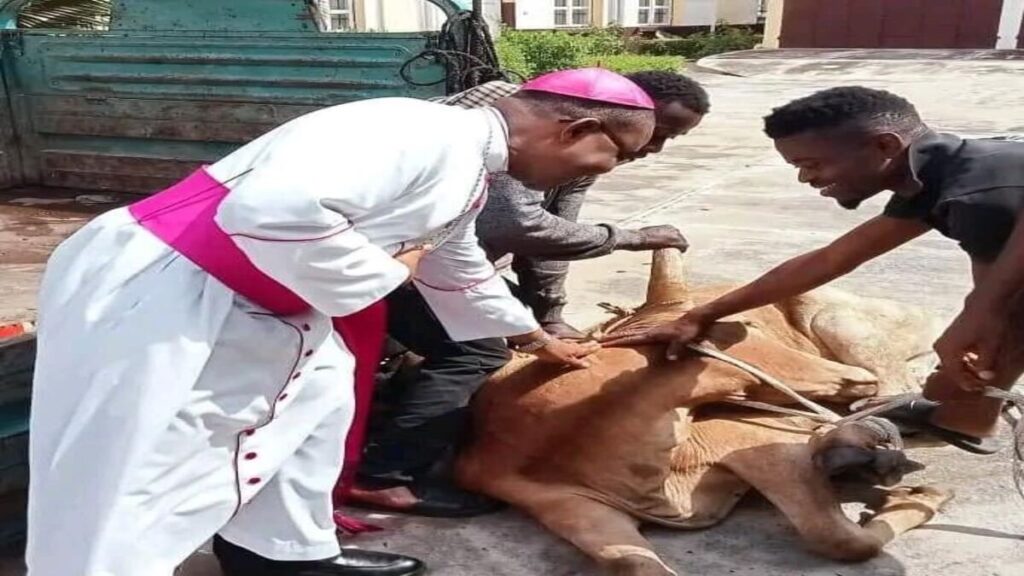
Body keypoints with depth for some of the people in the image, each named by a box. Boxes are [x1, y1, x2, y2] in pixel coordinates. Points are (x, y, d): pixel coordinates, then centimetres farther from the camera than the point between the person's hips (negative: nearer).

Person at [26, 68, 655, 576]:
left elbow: (460, 272, 30)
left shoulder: (468, 178, 11)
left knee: (316, 394, 19)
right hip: (151, 288, -10)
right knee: (129, 471, 0)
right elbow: (272, 209, -37)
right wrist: (384, 271, -20)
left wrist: (536, 337, 45)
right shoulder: (425, 134, -24)